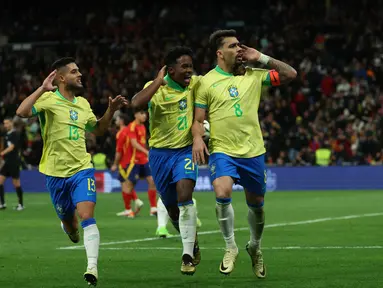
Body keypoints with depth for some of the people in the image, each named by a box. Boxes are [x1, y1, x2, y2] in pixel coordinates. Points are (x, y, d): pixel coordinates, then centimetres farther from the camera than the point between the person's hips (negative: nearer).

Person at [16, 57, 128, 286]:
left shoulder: (83, 103, 9)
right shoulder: (48, 99, -9)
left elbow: (98, 129, 26)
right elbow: (22, 112, -28)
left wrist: (111, 111, 11)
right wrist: (42, 89, -29)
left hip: (82, 169, 2)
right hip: (56, 173, -2)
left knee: (87, 217, -17)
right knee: (68, 220, 13)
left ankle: (92, 268, -19)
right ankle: (70, 228, 52)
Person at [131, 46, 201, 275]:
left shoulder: (195, 83, -4)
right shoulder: (156, 88, -13)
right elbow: (136, 103, -32)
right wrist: (159, 80, -26)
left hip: (185, 150, 0)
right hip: (160, 153, 0)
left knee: (184, 196, -24)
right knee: (172, 209, 10)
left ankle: (188, 255, -22)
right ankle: (193, 246, 36)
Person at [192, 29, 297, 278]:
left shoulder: (254, 76, 5)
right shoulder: (207, 82, -1)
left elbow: (290, 74, 6)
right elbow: (198, 119, 2)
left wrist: (262, 58, 0)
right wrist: (197, 138, -18)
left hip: (253, 151, 3)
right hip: (222, 151, -3)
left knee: (256, 204, 12)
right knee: (222, 193, -26)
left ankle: (255, 247, 39)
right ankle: (231, 247, -7)